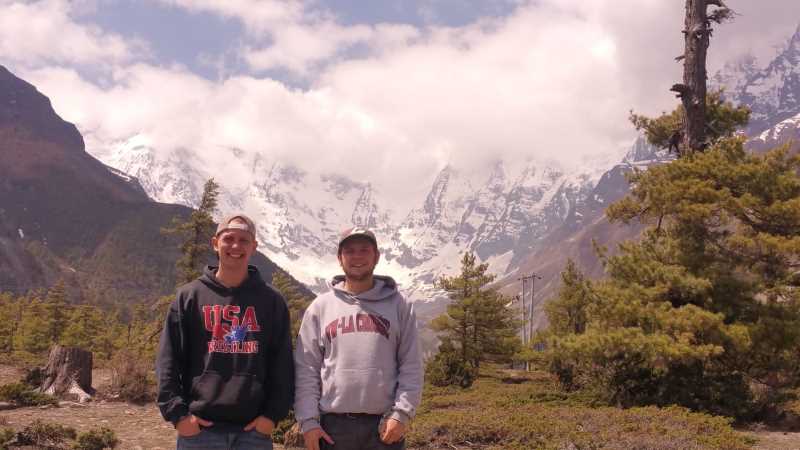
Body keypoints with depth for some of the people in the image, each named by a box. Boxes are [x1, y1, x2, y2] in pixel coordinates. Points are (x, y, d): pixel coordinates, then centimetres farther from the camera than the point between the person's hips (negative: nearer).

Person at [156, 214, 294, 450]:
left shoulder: (271, 300, 7)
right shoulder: (189, 296, 5)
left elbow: (283, 364, 5)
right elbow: (168, 361, 2)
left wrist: (274, 413, -4)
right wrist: (178, 413, -7)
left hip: (255, 430, 1)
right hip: (199, 429, -1)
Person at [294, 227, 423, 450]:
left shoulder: (398, 305, 6)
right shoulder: (320, 307, 7)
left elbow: (411, 366, 3)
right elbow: (306, 368, 4)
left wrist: (401, 413, -8)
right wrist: (308, 420, -4)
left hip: (385, 426, 0)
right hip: (333, 426, 1)